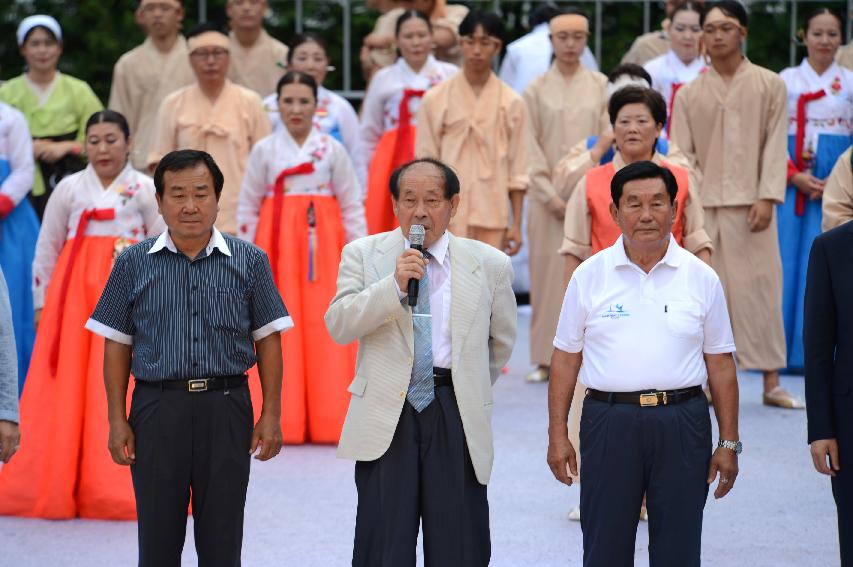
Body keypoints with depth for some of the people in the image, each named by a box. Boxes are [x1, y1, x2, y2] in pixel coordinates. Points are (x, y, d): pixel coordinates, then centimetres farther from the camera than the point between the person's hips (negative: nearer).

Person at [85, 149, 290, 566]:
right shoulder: (134, 263, 5)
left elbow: (268, 341, 6)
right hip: (157, 407, 0)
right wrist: (117, 422, 0)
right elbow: (117, 346, 6)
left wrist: (271, 416, 0)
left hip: (226, 409, 0)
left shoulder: (249, 261, 5)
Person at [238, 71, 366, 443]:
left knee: (325, 329, -4)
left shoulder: (332, 149, 4)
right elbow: (247, 207, 9)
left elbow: (352, 204, 5)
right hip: (276, 244, 0)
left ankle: (328, 421, 4)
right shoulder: (264, 151, 5)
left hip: (323, 243, 0)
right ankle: (283, 422, 3)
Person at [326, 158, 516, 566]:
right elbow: (339, 326, -8)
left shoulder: (490, 265, 5)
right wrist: (395, 284, -17)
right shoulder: (362, 255, 4)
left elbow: (501, 341, 19)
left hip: (456, 419, 0)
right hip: (385, 416, 0)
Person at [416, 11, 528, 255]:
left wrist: (517, 224, 3)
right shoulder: (435, 99, 2)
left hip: (493, 217, 1)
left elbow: (517, 171, 7)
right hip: (448, 216, -1)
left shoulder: (511, 103, 5)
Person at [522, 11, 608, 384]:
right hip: (548, 195, 0)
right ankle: (546, 358, 3)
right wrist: (550, 195, -8)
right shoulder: (536, 90, 3)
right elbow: (531, 147, 0)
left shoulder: (600, 86, 5)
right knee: (548, 273, -1)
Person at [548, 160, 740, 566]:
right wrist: (557, 435, 2)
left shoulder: (702, 279, 4)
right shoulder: (590, 276, 3)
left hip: (682, 425, 0)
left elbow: (721, 365, 6)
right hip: (609, 421, 0)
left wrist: (729, 443, 3)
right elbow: (565, 359, 6)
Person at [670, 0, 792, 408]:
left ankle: (771, 382, 4)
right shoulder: (688, 94, 9)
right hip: (703, 207, 1)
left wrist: (767, 198, -10)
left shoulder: (770, 86, 5)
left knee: (760, 287, -1)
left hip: (750, 205, -1)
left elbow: (776, 145, 0)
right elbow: (682, 153, 5)